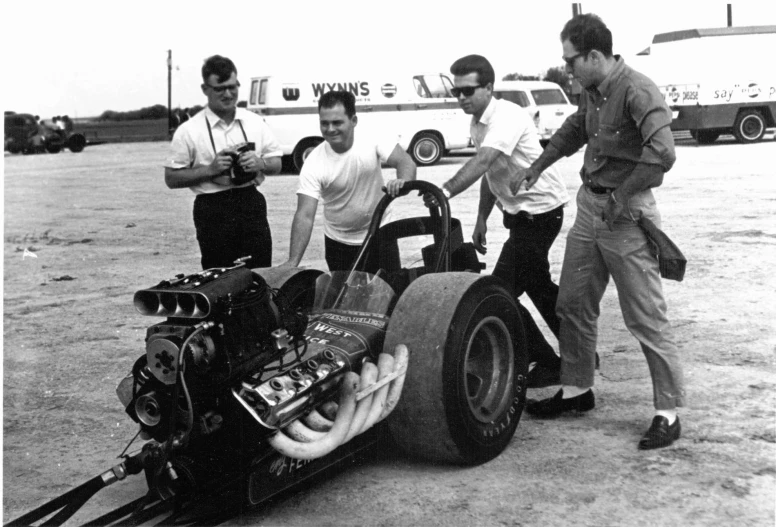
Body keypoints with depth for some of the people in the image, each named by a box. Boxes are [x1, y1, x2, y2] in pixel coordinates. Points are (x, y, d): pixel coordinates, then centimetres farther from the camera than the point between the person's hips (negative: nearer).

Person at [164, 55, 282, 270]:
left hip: (252, 205, 3)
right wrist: (210, 169, -15)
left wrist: (260, 163, -9)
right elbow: (171, 179, -2)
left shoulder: (255, 122, 7)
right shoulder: (189, 131, -3)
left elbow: (277, 164, 14)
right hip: (214, 210, -3)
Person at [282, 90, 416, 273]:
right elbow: (305, 216, -25)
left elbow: (405, 162, -20)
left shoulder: (373, 141, -16)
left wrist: (402, 181, -46)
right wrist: (293, 262, -35)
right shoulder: (313, 164, -20)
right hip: (339, 242, -1)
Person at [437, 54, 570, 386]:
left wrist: (445, 191, -49)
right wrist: (482, 219, 15)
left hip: (539, 211, -10)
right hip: (520, 211, 10)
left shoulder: (507, 116, -22)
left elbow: (482, 162, -38)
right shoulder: (479, 122, 6)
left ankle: (548, 365, 4)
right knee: (538, 286, 20)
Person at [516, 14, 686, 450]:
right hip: (589, 206, 9)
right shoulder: (593, 90, 7)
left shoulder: (638, 92, -20)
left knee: (646, 317, -3)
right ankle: (577, 390, 31)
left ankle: (669, 413, 7)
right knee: (573, 304, 15)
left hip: (624, 214, -9)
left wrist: (620, 197, -22)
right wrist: (539, 166, 32)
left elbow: (661, 154, -32)